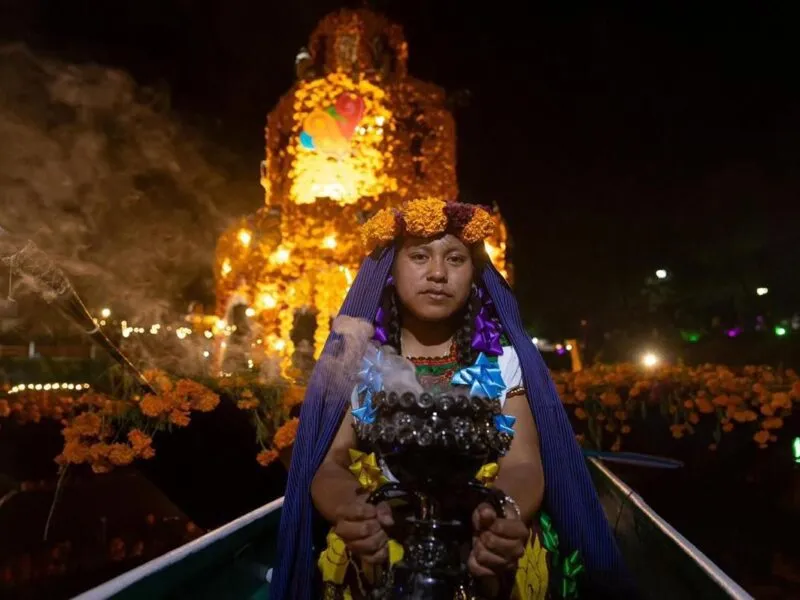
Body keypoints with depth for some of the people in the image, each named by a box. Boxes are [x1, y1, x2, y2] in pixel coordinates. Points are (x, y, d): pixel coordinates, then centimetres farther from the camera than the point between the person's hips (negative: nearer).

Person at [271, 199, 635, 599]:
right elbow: (328, 467, -1)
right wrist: (350, 509, -25)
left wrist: (506, 515, -30)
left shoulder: (502, 358, 4)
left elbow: (523, 466, -6)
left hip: (483, 550, 0)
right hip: (373, 553, 0)